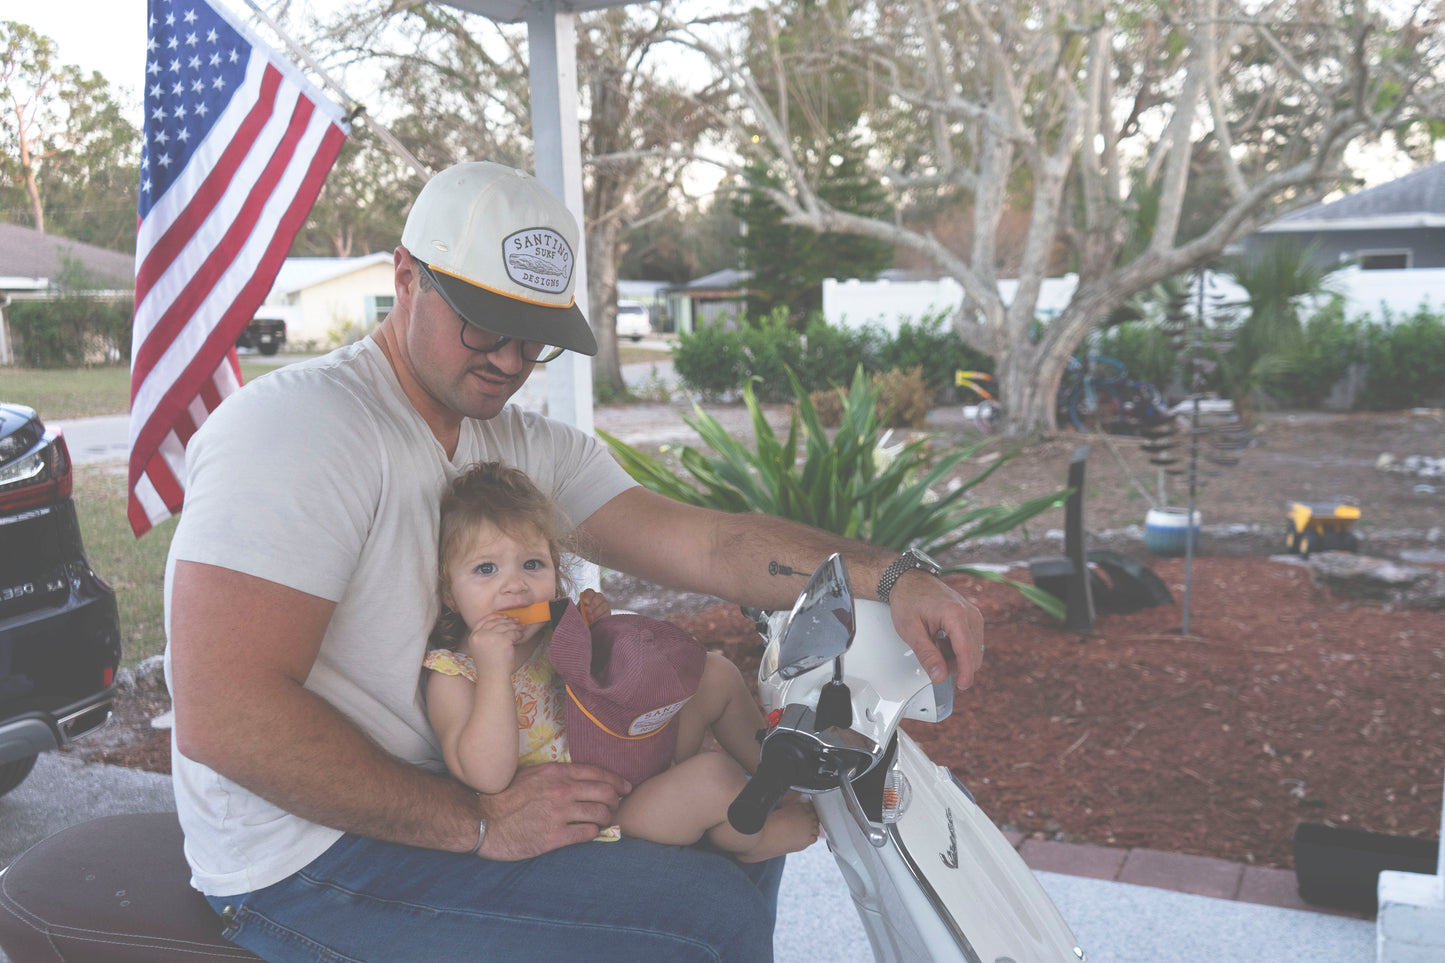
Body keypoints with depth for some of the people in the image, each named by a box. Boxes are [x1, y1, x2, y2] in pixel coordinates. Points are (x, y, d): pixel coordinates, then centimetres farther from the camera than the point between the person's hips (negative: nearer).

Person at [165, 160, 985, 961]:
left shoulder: (534, 447, 5)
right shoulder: (298, 426, -19)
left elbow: (702, 542, -6)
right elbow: (223, 715, -26)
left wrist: (888, 578, -21)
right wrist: (479, 824, -26)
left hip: (463, 794, 8)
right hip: (315, 859, -8)